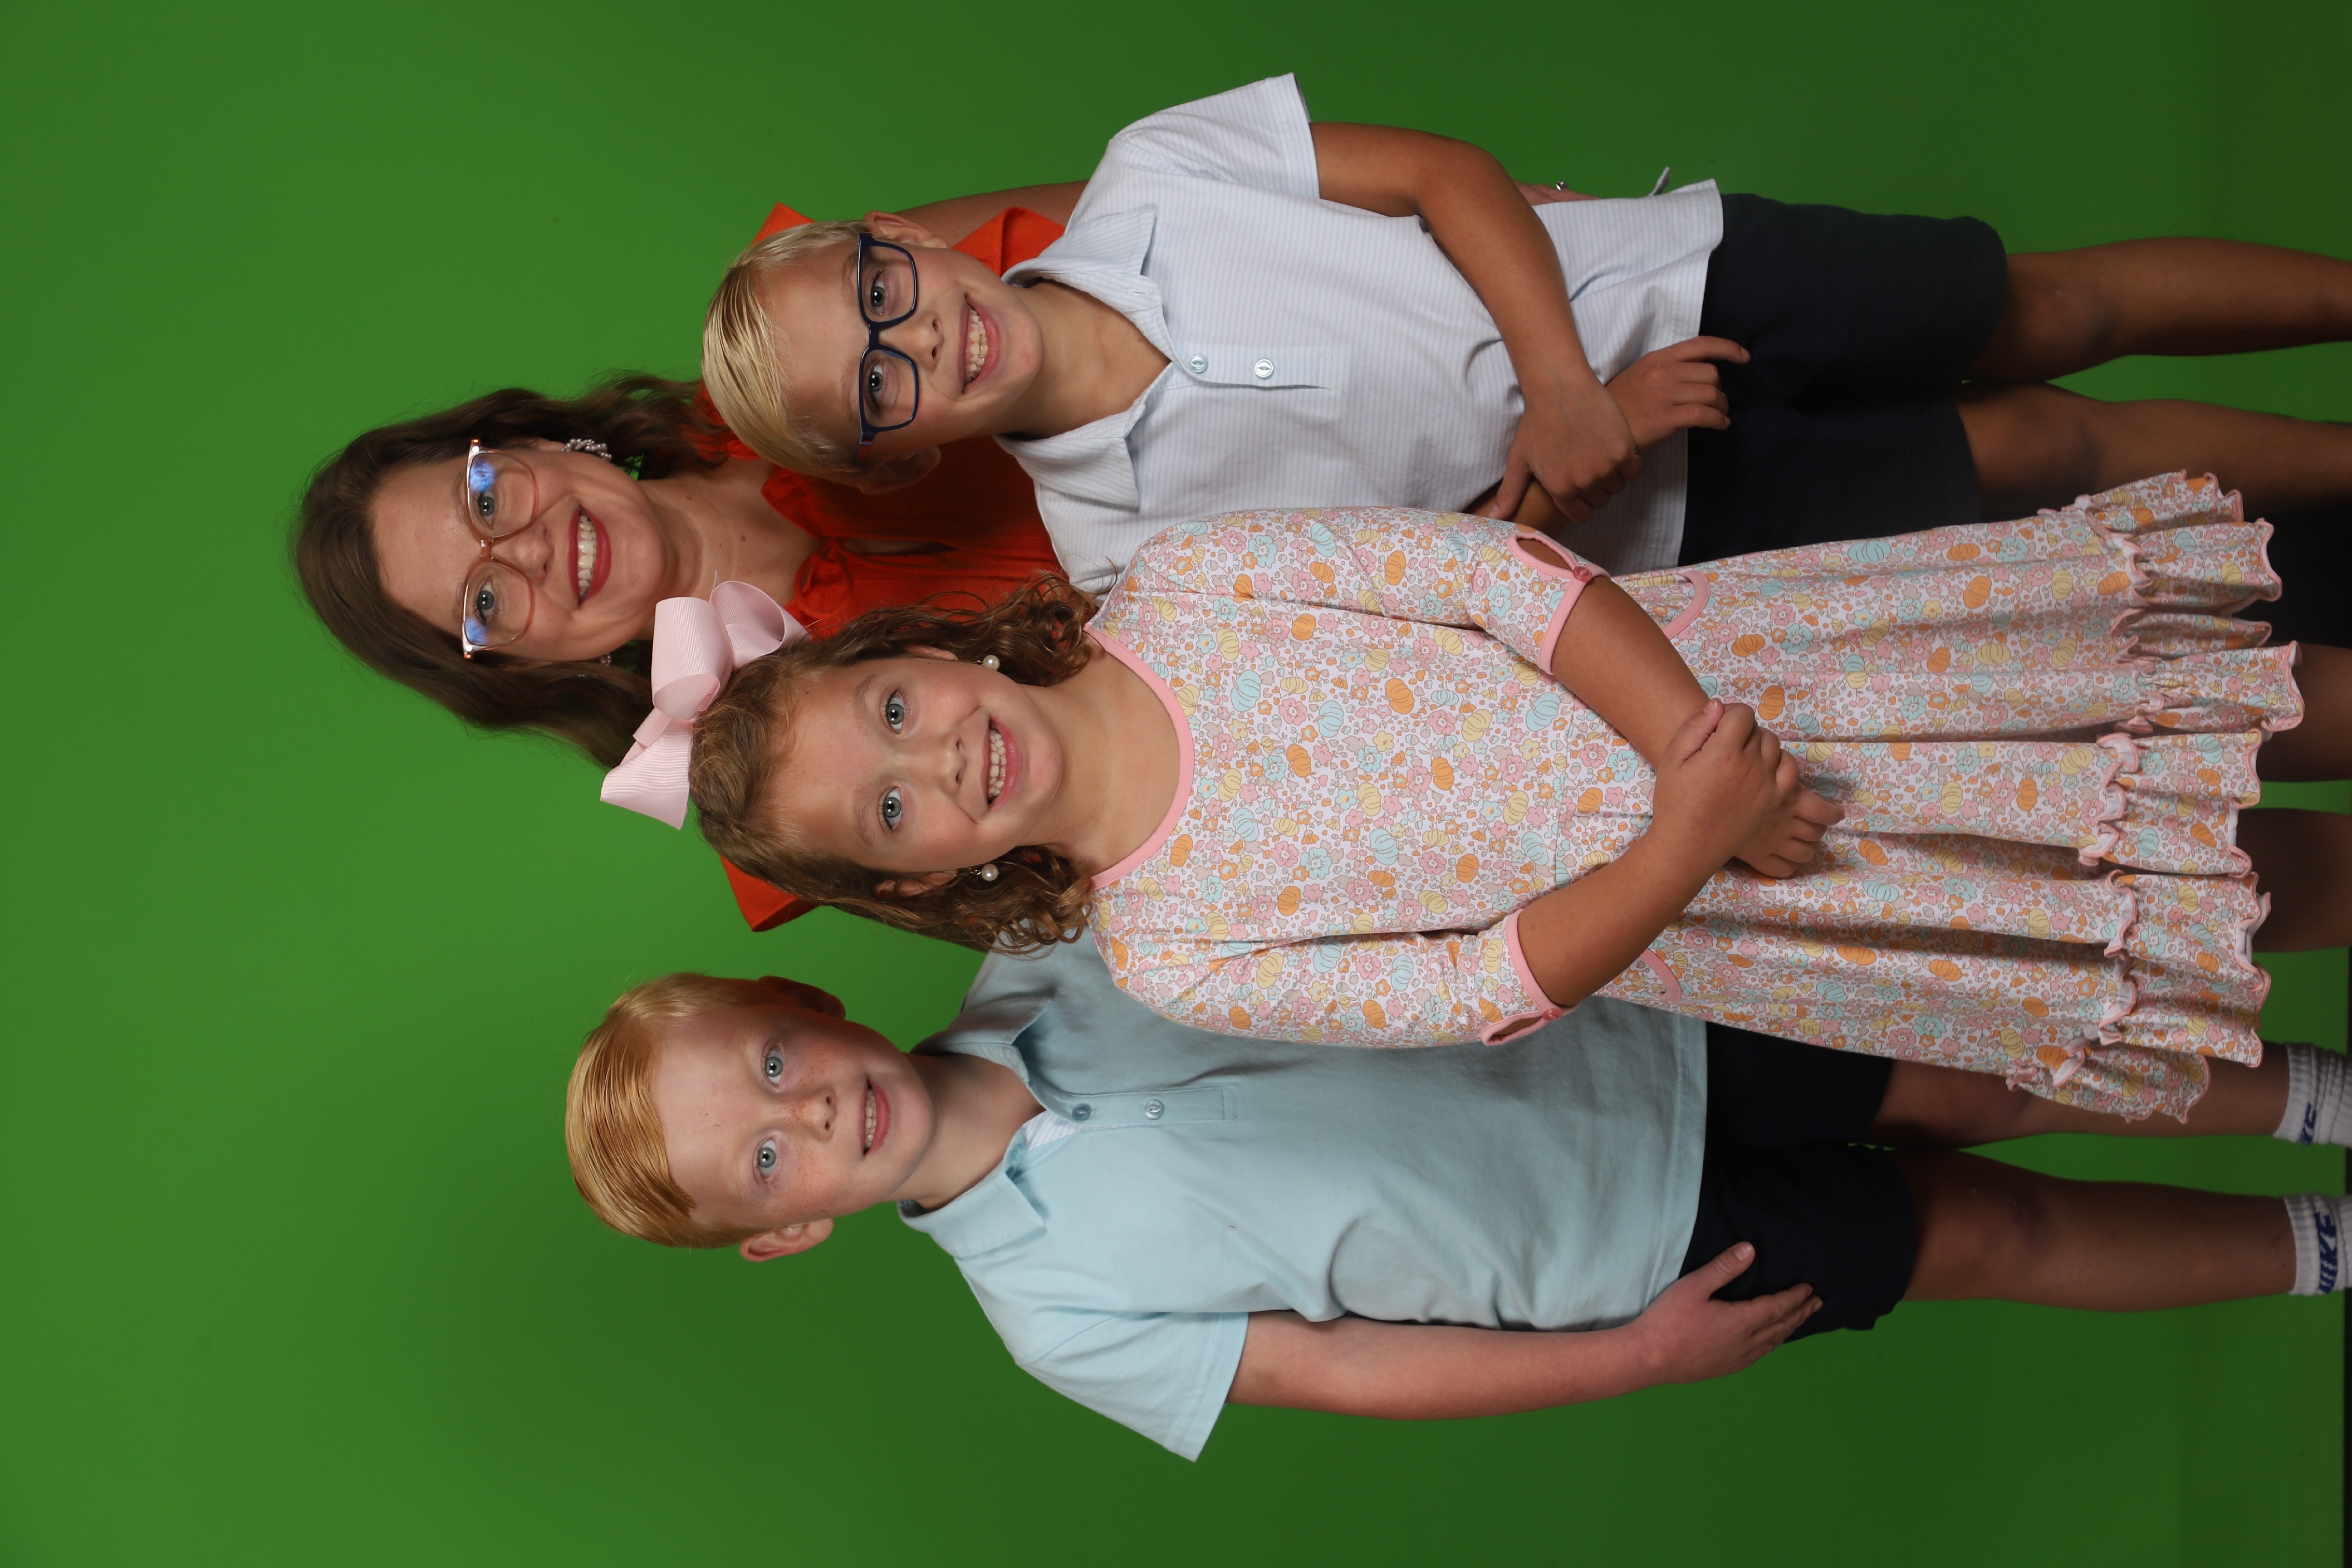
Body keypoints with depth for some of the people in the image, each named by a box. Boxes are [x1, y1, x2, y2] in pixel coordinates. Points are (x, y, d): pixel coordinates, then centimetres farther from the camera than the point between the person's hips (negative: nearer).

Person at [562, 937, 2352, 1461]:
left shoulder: (1047, 959, -9)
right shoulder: (1055, 1306, -17)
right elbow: (1337, 1369, -12)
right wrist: (1640, 1356, -11)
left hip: (1637, 1026, 3)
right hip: (1640, 1246, -3)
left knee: (1984, 1087, 3)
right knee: (1986, 1234, 5)